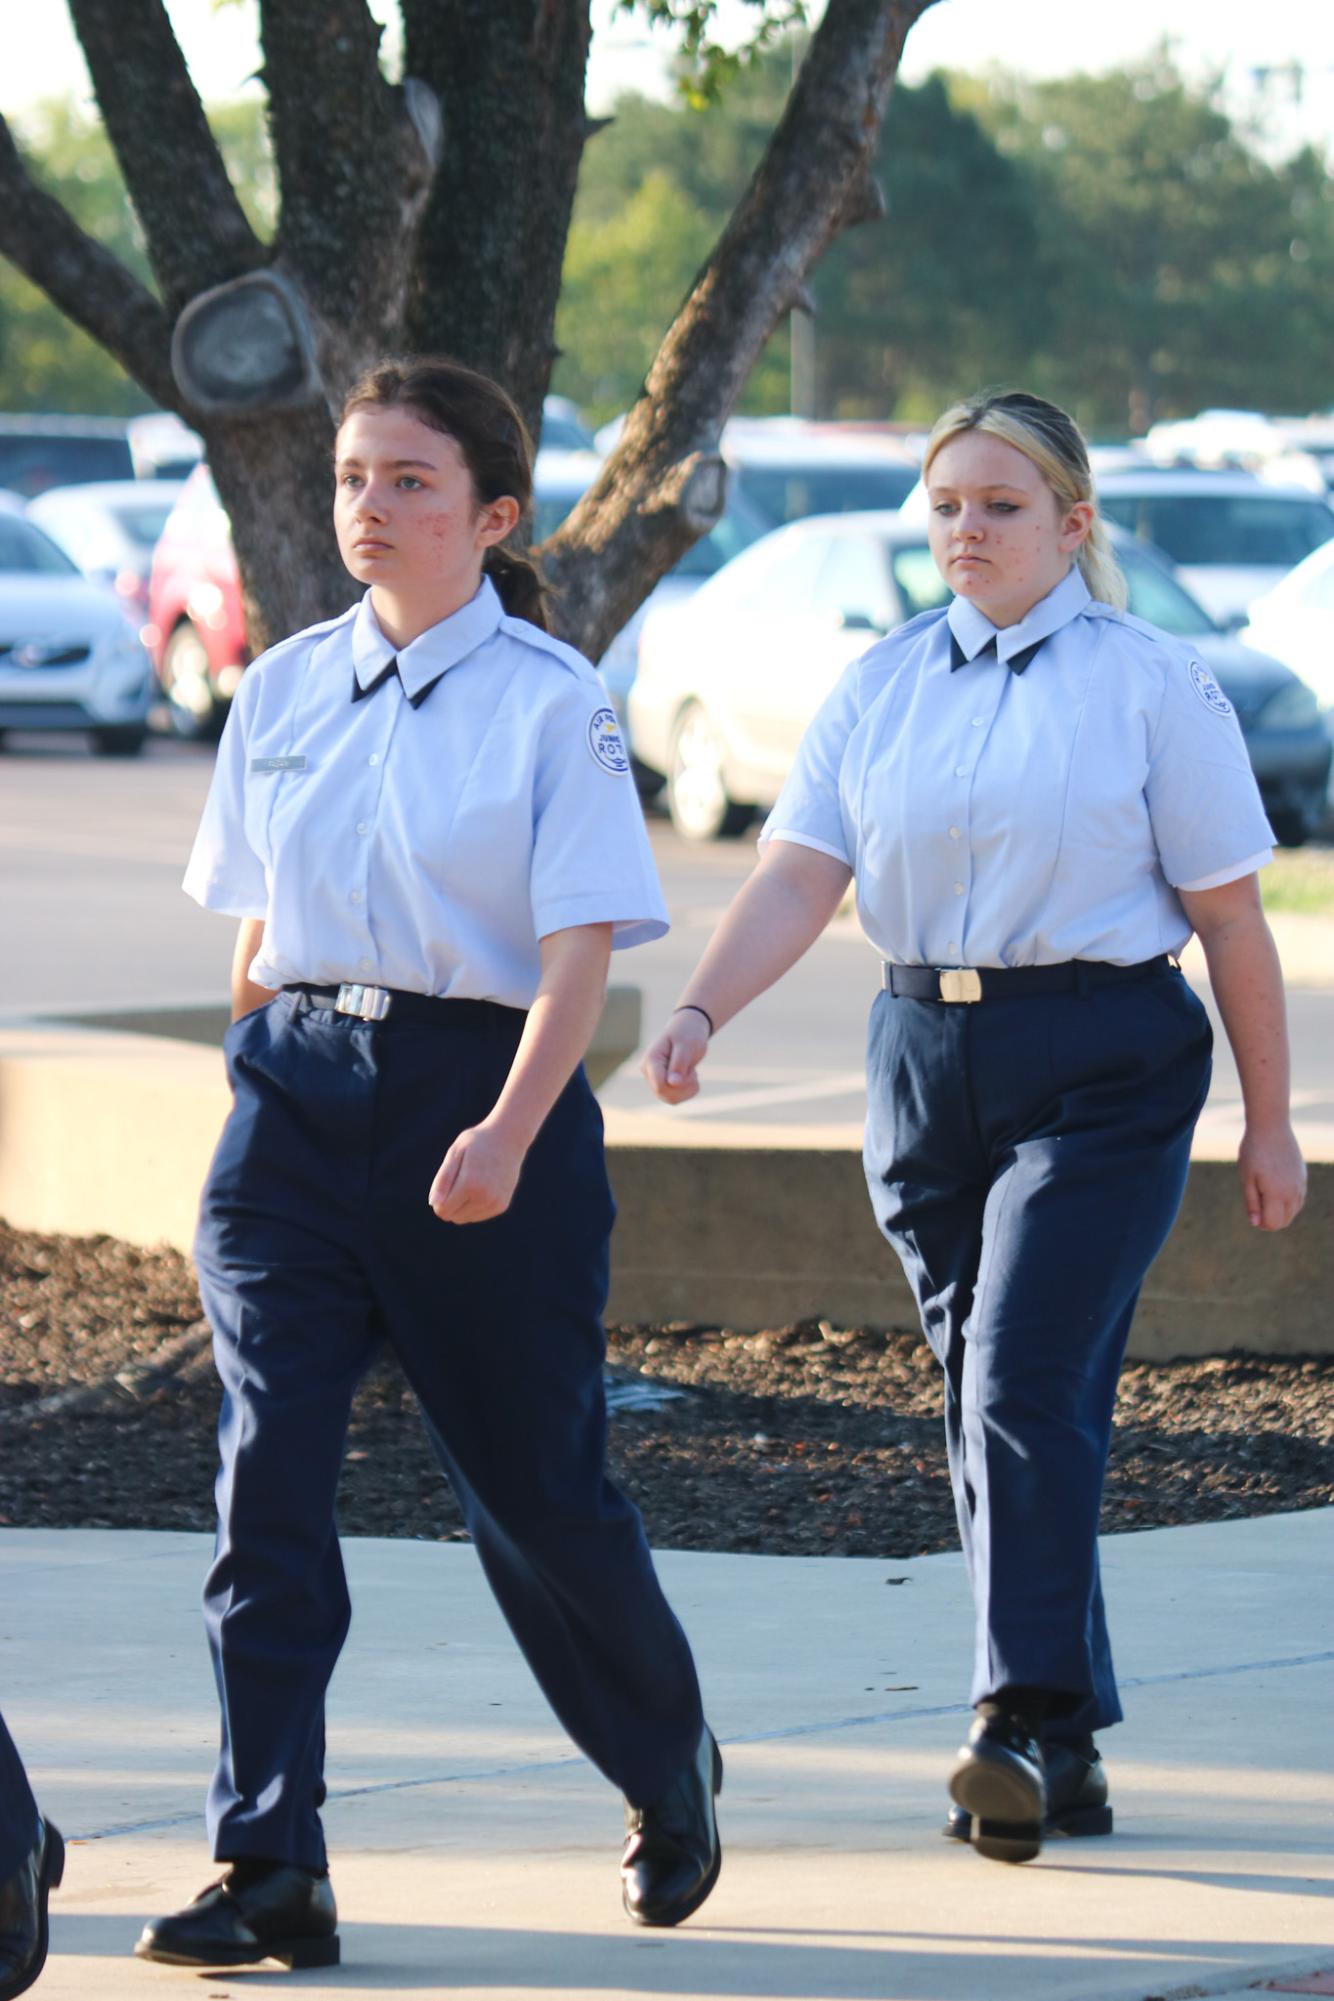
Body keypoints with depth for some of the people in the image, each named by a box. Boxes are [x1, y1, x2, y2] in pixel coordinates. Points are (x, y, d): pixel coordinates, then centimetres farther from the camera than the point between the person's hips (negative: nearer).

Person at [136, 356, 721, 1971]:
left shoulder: (549, 704, -6)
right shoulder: (283, 691, 8)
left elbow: (580, 947, -13)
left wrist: (507, 1136, -25)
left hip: (479, 1092, -4)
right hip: (298, 1094, 4)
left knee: (532, 1482, 7)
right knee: (266, 1475, -9)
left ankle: (671, 1775, 34)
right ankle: (268, 1875, -10)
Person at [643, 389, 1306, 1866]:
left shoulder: (1151, 684, -2)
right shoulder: (879, 687, 9)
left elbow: (1229, 915, 1)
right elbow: (800, 876, -1)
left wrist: (1268, 1123, 2)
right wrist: (700, 1010, -18)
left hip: (1103, 1072, -5)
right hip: (927, 1062, 5)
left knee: (1024, 1380, -18)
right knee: (985, 1407, 6)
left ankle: (1020, 1723, -20)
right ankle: (1067, 1751, 14)